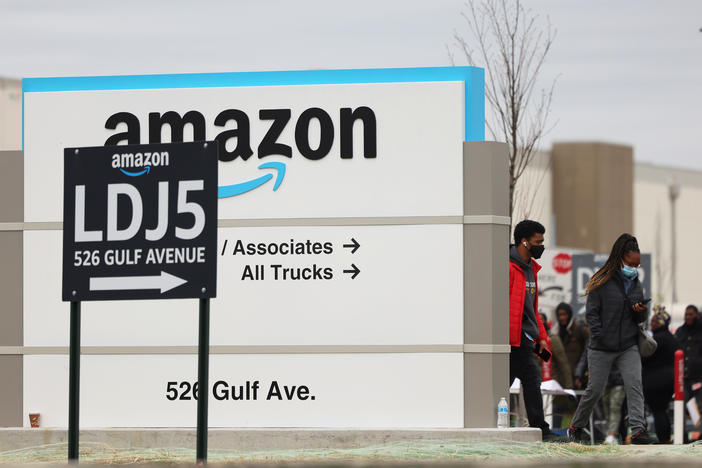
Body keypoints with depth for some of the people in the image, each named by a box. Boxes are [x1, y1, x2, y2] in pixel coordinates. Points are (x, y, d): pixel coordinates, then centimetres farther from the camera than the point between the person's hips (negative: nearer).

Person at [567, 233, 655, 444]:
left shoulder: (636, 285, 12)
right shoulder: (602, 283, -5)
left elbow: (640, 319, 18)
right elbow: (591, 313, -6)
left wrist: (641, 312, -5)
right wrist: (600, 337, -15)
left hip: (629, 347, 4)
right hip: (601, 348, -4)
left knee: (634, 384, -15)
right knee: (595, 389, 3)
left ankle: (638, 430, -22)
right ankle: (576, 427, 23)